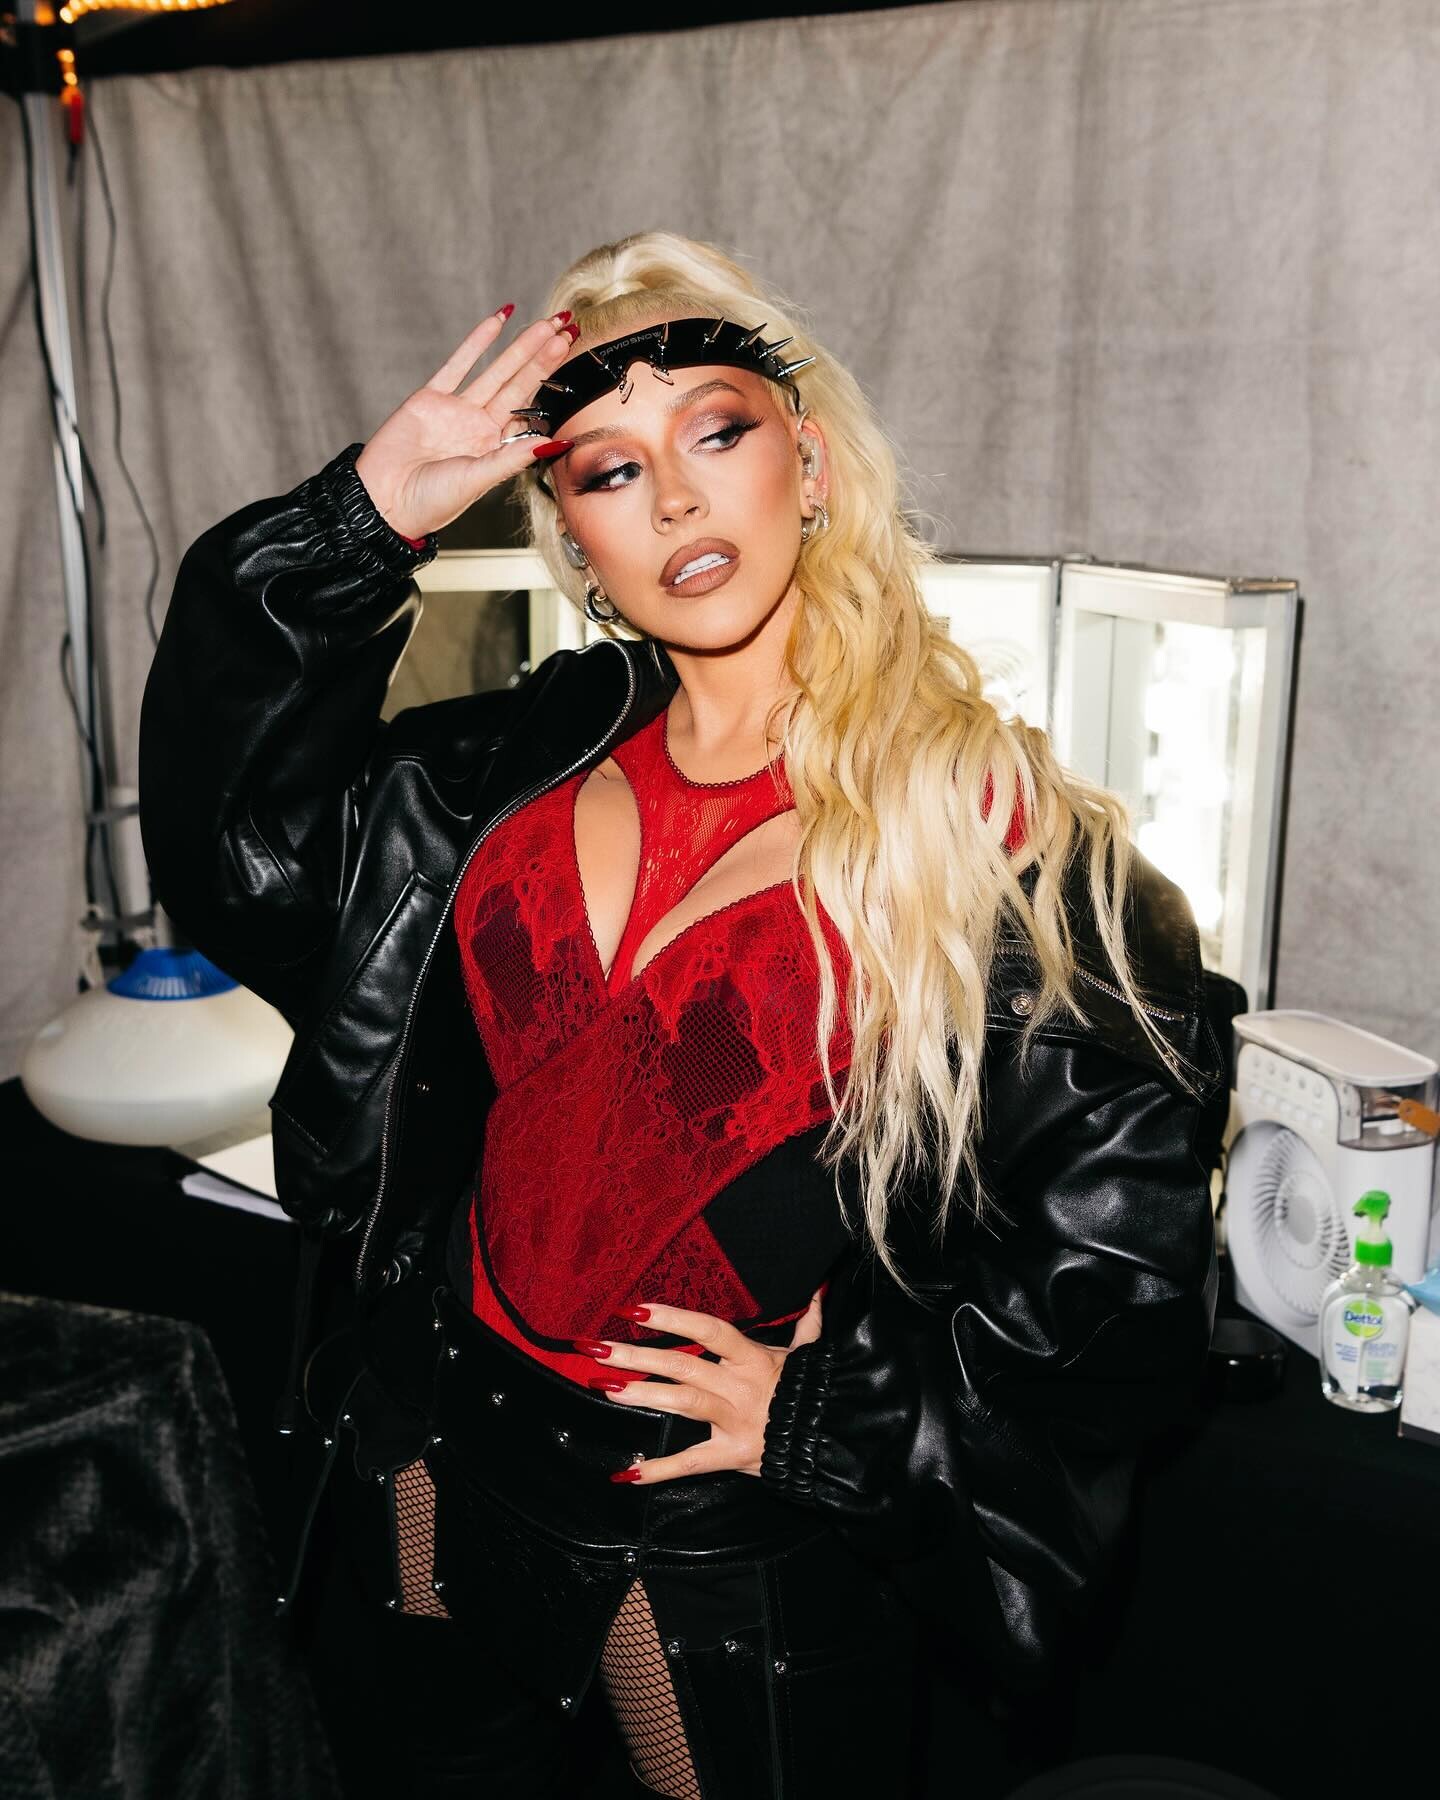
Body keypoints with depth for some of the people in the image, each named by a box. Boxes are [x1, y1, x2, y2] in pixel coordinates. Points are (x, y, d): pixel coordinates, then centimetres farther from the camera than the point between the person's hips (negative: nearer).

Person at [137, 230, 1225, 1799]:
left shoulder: (988, 831, -17)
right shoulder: (537, 756, -2)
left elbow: (1128, 1271, -13)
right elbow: (238, 849, -5)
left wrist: (819, 1414, -13)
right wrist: (362, 520, -12)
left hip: (741, 1541, -4)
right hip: (452, 1468, 5)